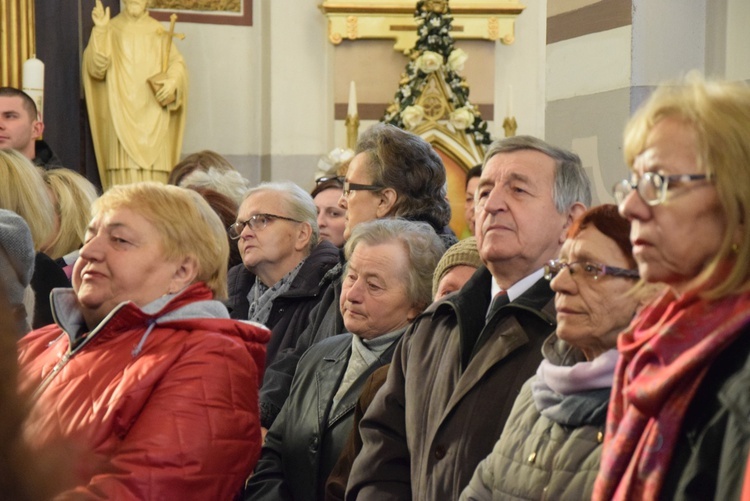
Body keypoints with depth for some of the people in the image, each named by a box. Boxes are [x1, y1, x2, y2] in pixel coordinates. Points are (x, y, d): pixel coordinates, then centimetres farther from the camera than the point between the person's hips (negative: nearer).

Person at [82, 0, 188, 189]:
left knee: (154, 178, -4)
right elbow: (97, 67, -5)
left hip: (154, 118, 2)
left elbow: (176, 62, 9)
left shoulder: (158, 32, 14)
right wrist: (100, 31, -16)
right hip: (122, 115, -2)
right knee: (125, 178, -11)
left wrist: (173, 81, -12)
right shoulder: (112, 29, 7)